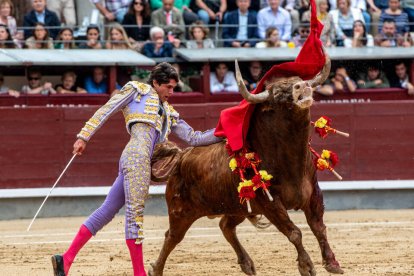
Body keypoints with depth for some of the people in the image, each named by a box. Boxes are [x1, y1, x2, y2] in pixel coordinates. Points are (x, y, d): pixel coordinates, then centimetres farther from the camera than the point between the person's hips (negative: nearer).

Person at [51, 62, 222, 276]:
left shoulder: (168, 113, 30)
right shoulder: (137, 90, 12)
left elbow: (193, 138, 28)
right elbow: (105, 111, 6)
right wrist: (84, 137, -2)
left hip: (141, 162, 8)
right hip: (137, 156, -8)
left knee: (107, 211, 5)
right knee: (135, 212, -9)